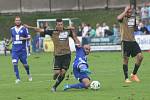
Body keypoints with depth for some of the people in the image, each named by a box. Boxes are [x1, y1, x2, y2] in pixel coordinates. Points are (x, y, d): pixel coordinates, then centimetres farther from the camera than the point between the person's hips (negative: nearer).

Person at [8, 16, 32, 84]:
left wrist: (24, 38, -18)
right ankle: (17, 78, -7)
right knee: (15, 63, -13)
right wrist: (9, 43, 13)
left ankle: (28, 74, 34)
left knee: (25, 64, 5)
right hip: (15, 49, 2)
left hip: (22, 49, -2)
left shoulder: (24, 29, -3)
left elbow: (28, 38, -1)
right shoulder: (12, 29, 9)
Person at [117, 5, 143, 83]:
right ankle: (126, 78, 6)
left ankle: (134, 74, 10)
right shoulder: (123, 18, -4)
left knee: (140, 56, -6)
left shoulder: (133, 19, 13)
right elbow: (119, 18, -30)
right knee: (125, 59, -2)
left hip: (133, 41, 5)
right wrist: (125, 11, -21)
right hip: (125, 41, -5)